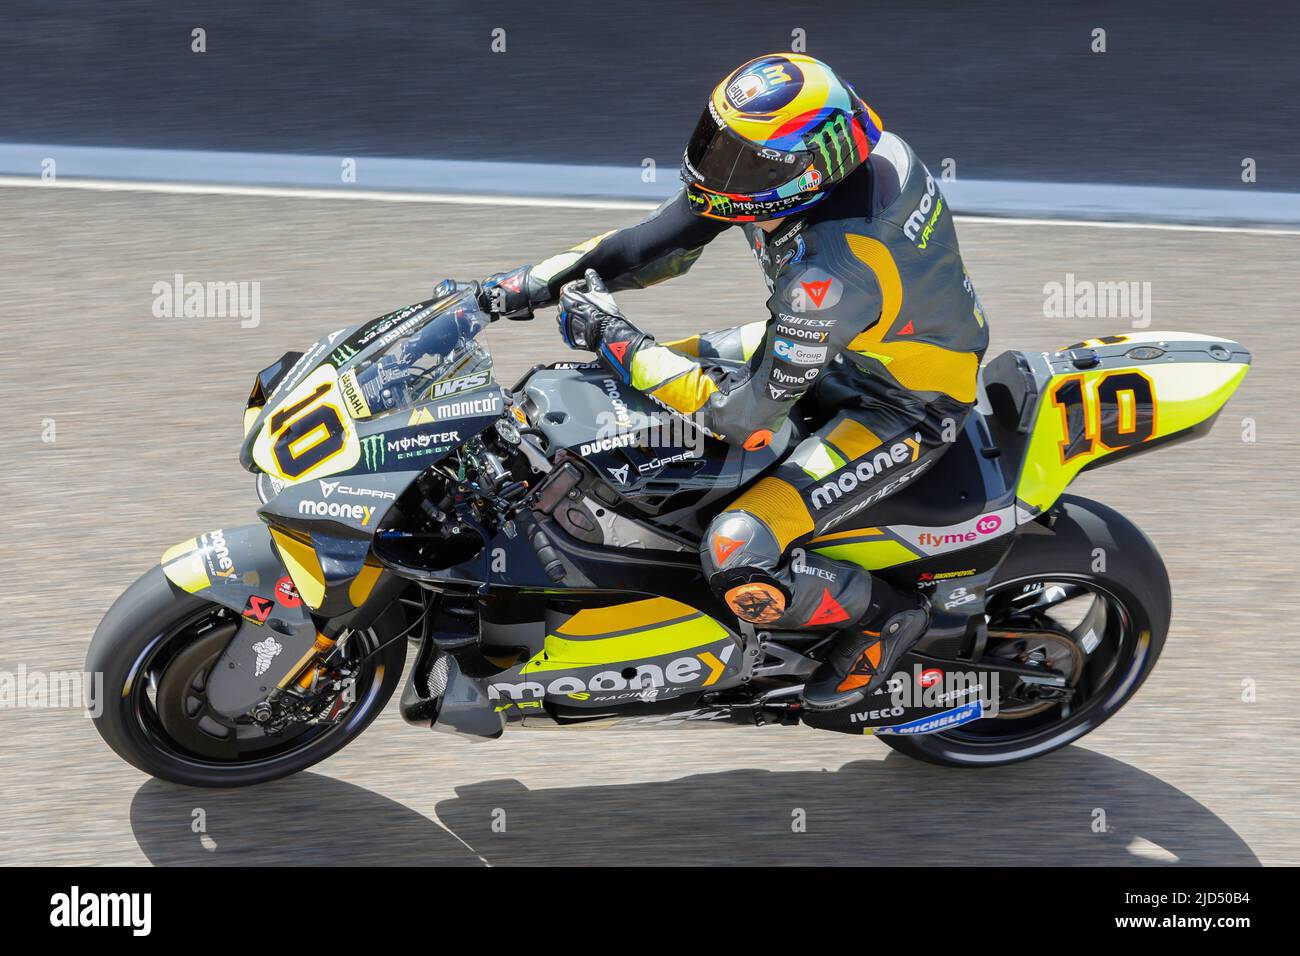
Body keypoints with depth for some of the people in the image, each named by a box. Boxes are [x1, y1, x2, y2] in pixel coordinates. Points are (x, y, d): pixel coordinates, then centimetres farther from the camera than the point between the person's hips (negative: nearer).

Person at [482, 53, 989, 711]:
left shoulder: (831, 271, -40)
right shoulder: (793, 156, -15)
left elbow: (747, 414, -32)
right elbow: (666, 237, -3)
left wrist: (616, 341, -25)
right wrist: (539, 282, -7)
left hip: (904, 409, -9)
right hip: (835, 351, 9)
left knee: (737, 560, -22)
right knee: (657, 367, 13)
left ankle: (883, 615, 6)